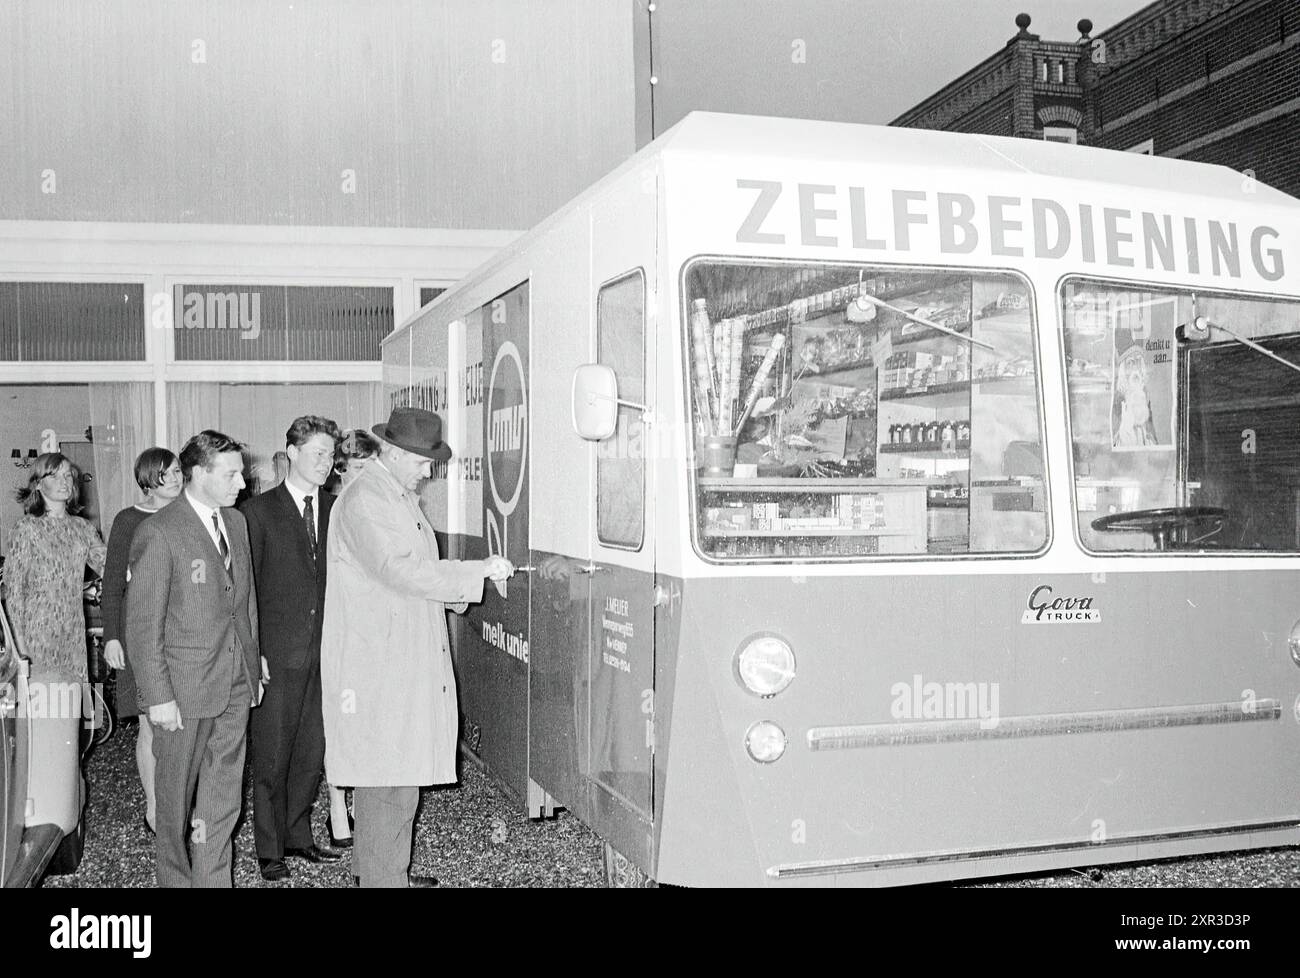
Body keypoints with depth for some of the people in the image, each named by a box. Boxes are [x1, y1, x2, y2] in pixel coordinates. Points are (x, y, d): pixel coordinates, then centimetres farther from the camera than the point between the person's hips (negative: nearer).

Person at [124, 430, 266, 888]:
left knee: (224, 796, 11)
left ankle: (214, 878, 22)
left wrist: (254, 662, 13)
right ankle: (176, 876, 28)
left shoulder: (236, 522, 9)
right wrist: (158, 696, -14)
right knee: (177, 796, 10)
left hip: (236, 683, 6)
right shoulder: (158, 533, -14)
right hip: (185, 687, -6)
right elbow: (142, 623, -13)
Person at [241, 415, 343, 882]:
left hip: (324, 651, 3)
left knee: (311, 751, 11)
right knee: (272, 756, 4)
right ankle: (269, 849, 17)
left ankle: (297, 835, 27)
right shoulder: (259, 511, -1)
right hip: (277, 654, -3)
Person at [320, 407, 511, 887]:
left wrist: (462, 585, 12)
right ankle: (382, 876, 4)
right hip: (377, 664, -10)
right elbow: (398, 569, -25)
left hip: (408, 661, 10)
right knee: (386, 778, -5)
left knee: (404, 771, 14)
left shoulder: (400, 495, 17)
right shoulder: (363, 501, -15)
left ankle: (393, 873, 24)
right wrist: (478, 572, -23)